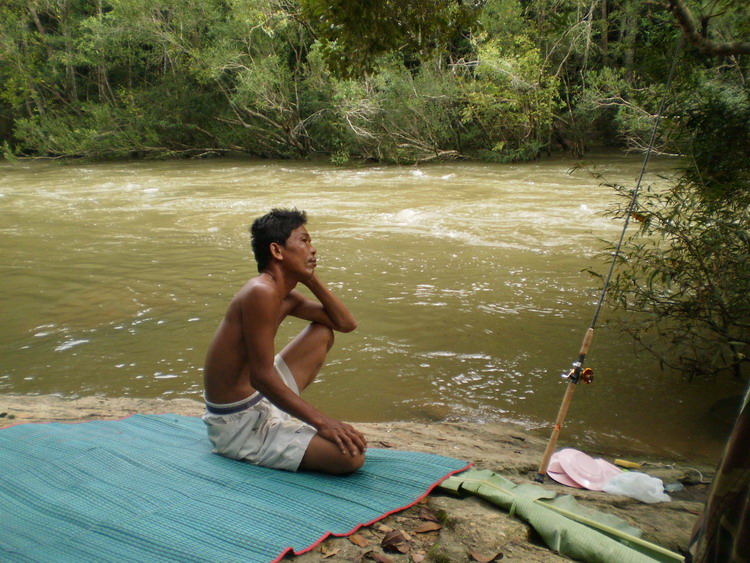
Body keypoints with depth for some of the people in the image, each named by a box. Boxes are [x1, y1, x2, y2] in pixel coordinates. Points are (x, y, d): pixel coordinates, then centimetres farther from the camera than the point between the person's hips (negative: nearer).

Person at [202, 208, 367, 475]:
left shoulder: (286, 297, 6)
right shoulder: (261, 292, -23)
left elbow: (346, 323, 10)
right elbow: (262, 375, -27)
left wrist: (311, 279, 1)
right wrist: (320, 421, -24)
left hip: (260, 399, 10)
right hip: (238, 424, -10)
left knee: (323, 332, 18)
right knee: (351, 454, -22)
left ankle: (286, 415, 16)